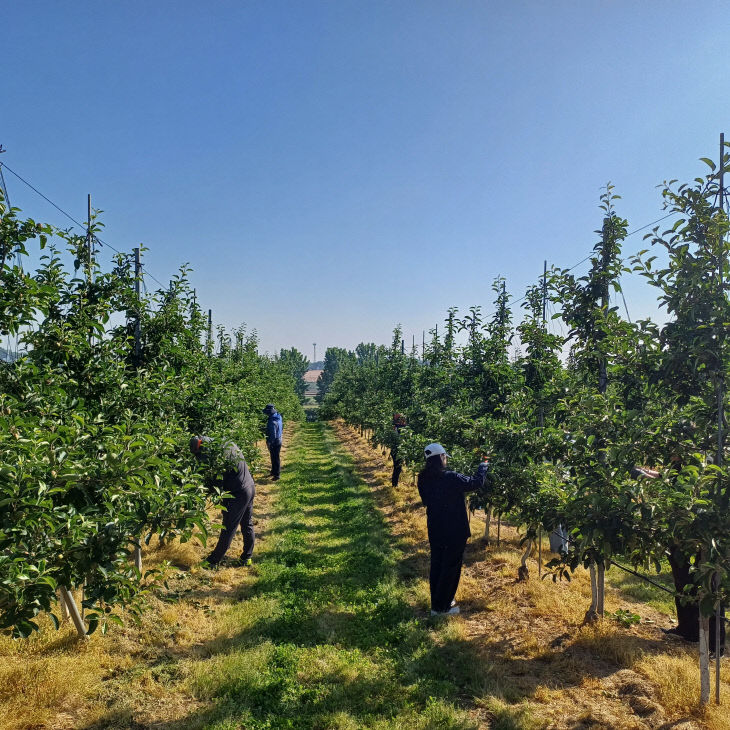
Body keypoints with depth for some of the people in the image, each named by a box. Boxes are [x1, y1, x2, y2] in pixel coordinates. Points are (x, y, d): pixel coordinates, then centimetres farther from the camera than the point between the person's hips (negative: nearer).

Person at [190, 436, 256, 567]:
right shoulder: (230, 445, 2)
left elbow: (217, 485, -19)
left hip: (238, 495, -9)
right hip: (250, 487, 9)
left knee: (228, 529, 4)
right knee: (247, 525, 19)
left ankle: (213, 561, 18)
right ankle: (247, 557, 31)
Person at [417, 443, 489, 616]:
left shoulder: (423, 479, -4)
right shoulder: (451, 478, -24)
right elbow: (476, 482, -15)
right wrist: (483, 467, 3)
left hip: (434, 530, 6)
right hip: (455, 530, -6)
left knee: (436, 564, 18)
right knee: (451, 566, 8)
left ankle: (436, 603, 31)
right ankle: (442, 606, 16)